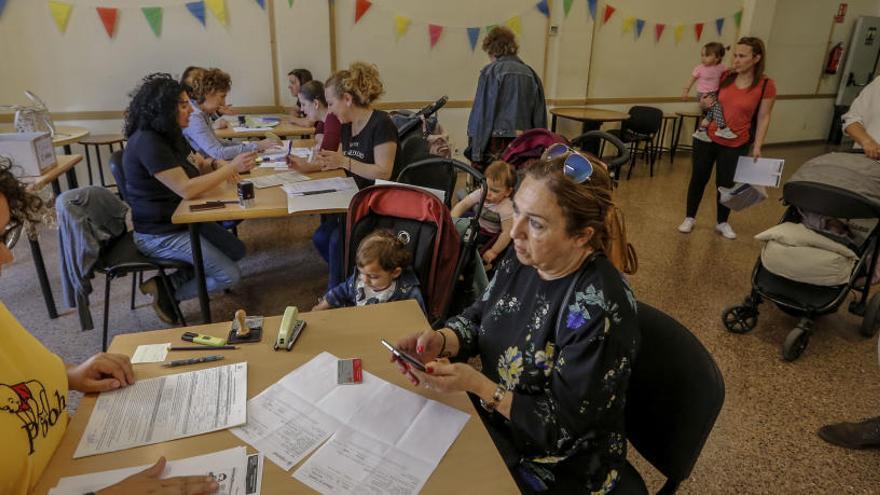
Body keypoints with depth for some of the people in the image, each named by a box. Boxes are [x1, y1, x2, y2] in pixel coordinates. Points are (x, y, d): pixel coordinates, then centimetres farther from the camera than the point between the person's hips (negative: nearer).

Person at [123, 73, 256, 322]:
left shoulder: (169, 135, 5)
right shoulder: (147, 143, -25)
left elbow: (197, 165, 15)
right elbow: (187, 189, -30)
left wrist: (216, 164, -9)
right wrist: (232, 167, -27)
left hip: (183, 219, 10)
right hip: (160, 234, -10)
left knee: (237, 250, 11)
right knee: (229, 275, -12)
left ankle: (171, 282, 13)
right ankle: (167, 293, 8)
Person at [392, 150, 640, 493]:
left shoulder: (598, 313, -31)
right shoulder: (526, 256, -10)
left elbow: (564, 426, -23)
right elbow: (478, 318, 2)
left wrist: (476, 384, -29)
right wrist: (440, 340, -18)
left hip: (560, 464, -6)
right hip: (494, 416, 6)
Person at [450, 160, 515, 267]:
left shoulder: (506, 208, -27)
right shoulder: (480, 193, -12)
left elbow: (507, 233, -27)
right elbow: (462, 205, -10)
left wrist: (494, 252, -25)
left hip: (488, 238, -5)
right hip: (473, 229, 5)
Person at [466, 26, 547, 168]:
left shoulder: (490, 72, -4)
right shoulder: (530, 73, 9)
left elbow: (481, 113, -7)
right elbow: (540, 116, 10)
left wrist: (475, 153, -5)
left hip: (498, 142, -4)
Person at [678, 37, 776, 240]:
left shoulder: (766, 85, -11)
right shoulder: (724, 76, -3)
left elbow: (763, 118, -5)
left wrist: (757, 146, -8)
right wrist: (704, 103, -10)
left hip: (735, 145, -2)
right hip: (707, 137, 2)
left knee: (725, 183, 10)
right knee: (698, 178, 10)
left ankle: (722, 223, 30)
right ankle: (689, 218, 27)